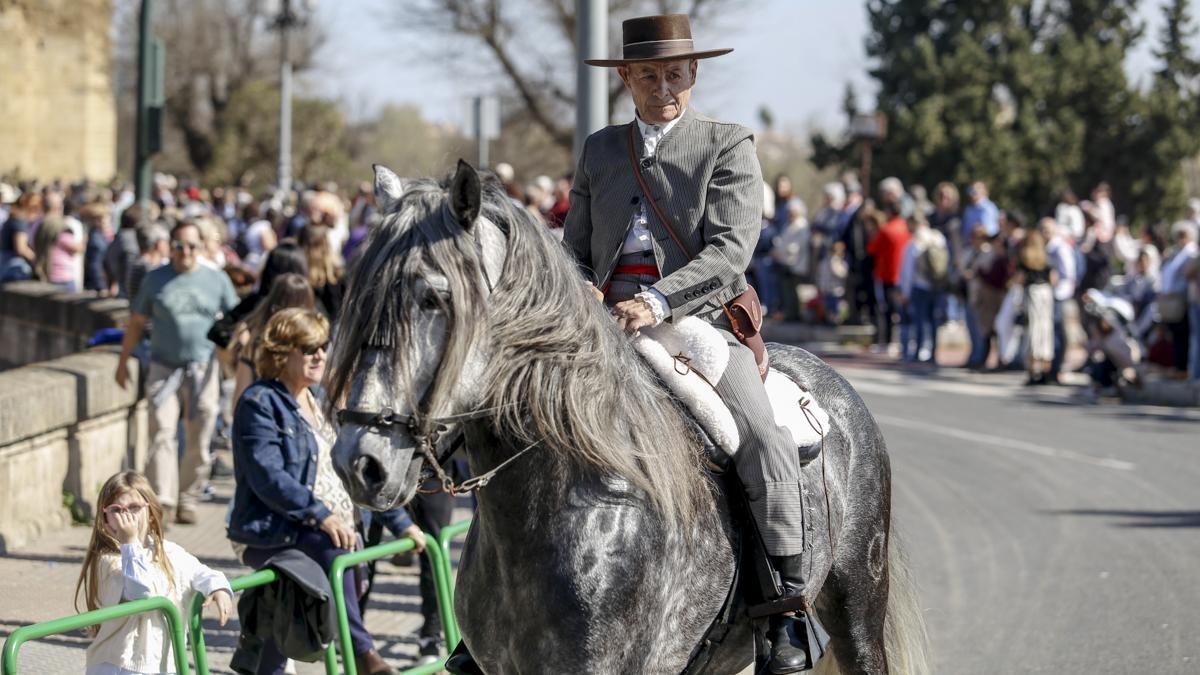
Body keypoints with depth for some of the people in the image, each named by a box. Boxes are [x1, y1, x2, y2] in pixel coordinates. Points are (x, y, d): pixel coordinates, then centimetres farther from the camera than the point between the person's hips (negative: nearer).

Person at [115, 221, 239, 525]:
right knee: (162, 434, -12)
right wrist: (123, 361, 11)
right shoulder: (156, 280, 6)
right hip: (164, 369, -1)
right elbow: (136, 322, 12)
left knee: (198, 442, 4)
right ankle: (163, 502, -15)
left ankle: (188, 501, 17)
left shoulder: (217, 280, 7)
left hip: (202, 370, 1)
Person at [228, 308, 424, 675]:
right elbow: (268, 477, -18)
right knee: (333, 547, -34)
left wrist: (400, 522, 14)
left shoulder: (321, 400, 19)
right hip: (274, 535, -8)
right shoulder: (260, 403, -5)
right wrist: (320, 515, -28)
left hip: (335, 526, 9)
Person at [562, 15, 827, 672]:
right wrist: (579, 292, -3)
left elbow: (730, 249, -9)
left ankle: (794, 606, -21)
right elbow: (575, 247, 21)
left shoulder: (728, 145, 3)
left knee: (764, 439, -25)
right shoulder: (598, 149, 17)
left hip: (695, 316, -4)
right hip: (606, 322, 4)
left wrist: (656, 301, -23)